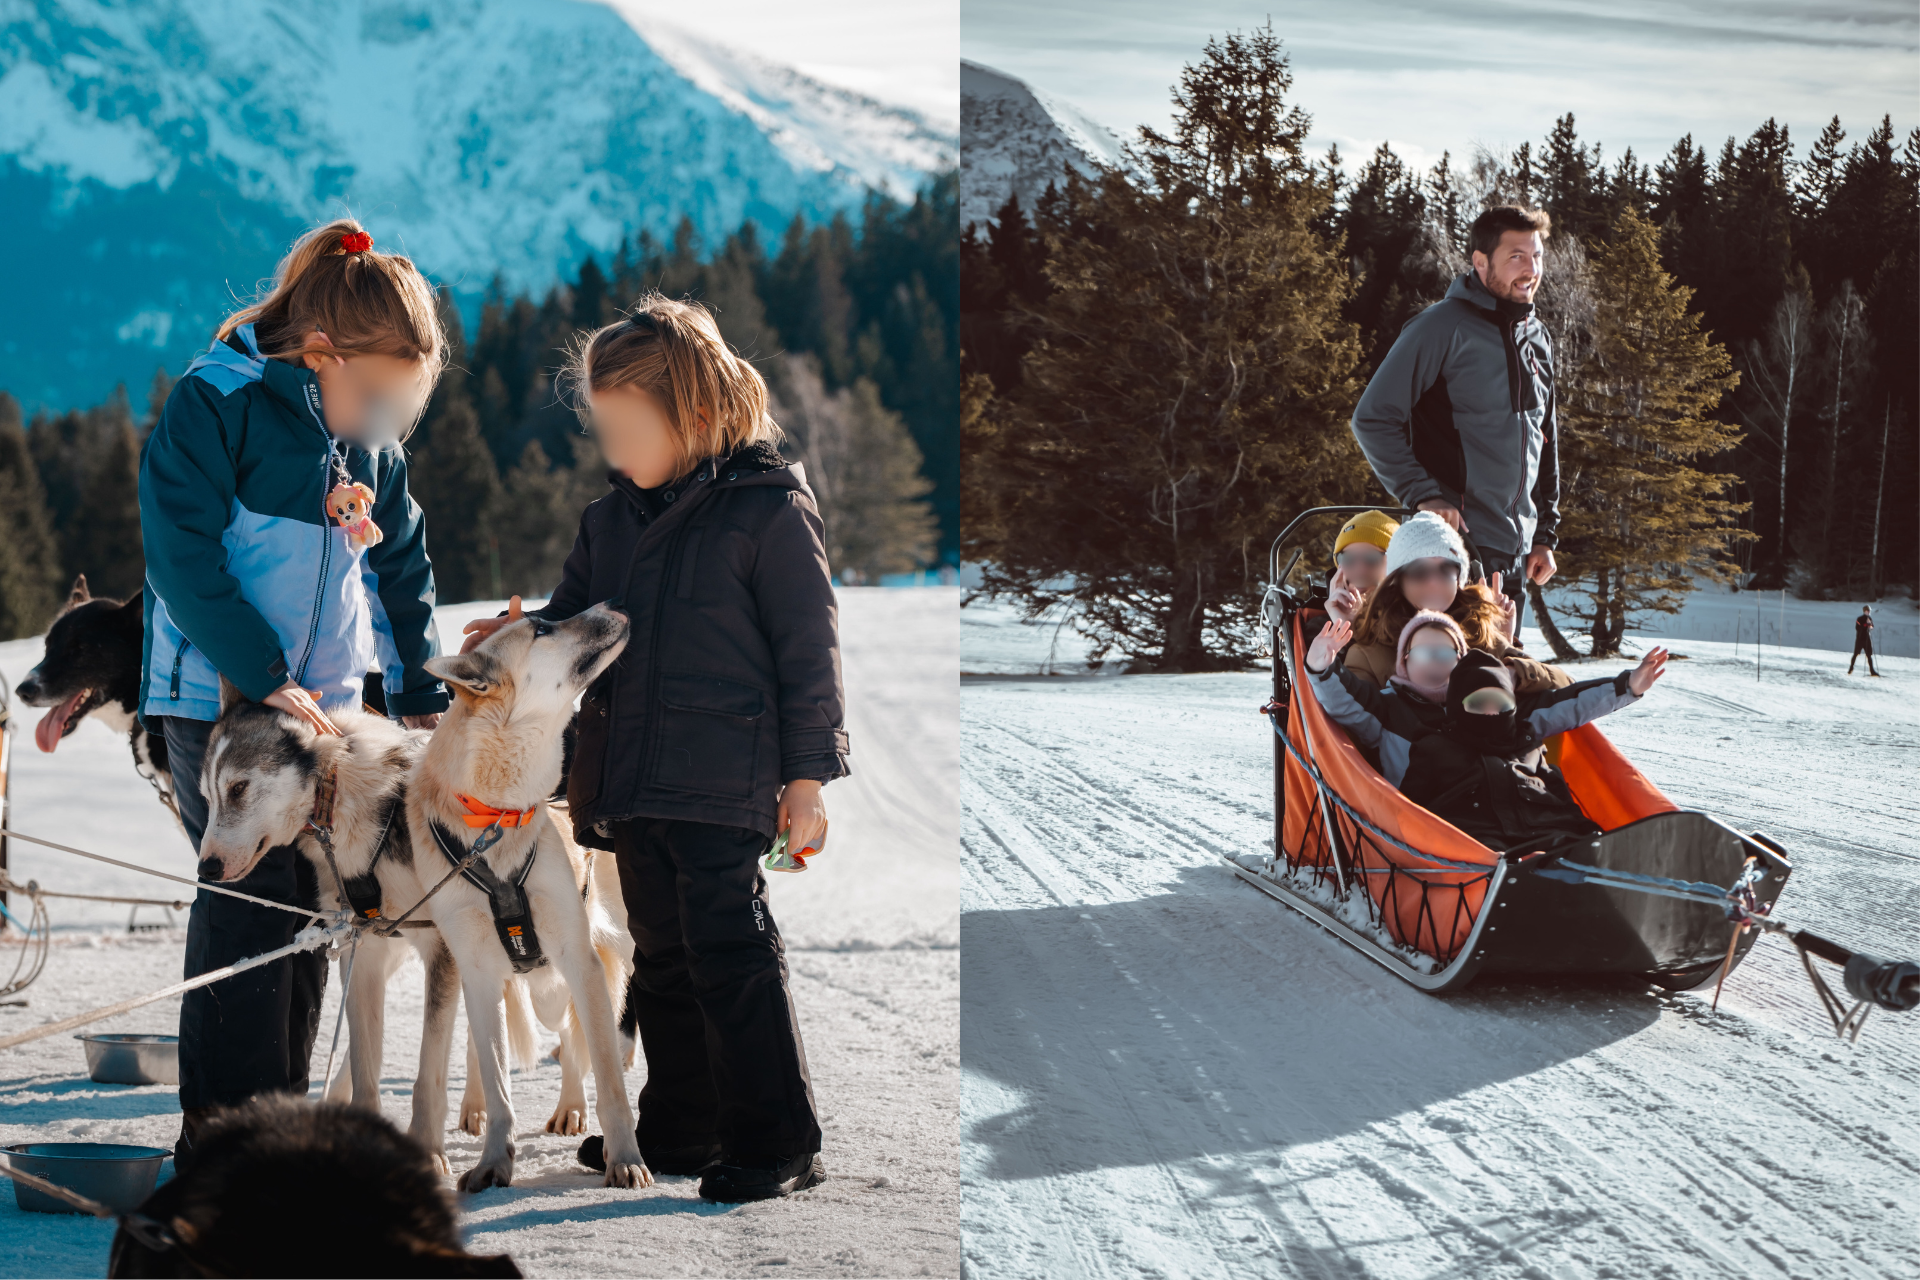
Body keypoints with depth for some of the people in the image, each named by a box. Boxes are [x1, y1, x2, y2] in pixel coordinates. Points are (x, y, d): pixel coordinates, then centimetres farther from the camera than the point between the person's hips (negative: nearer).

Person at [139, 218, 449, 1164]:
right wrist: (264, 680, -19)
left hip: (327, 703, 7)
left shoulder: (373, 444, 9)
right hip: (218, 696, -7)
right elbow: (184, 556, -17)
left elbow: (402, 566, 20)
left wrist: (421, 694, 13)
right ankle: (223, 1126, -5)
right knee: (250, 896, -11)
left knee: (311, 905, 6)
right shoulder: (215, 403, -12)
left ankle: (282, 1114, 14)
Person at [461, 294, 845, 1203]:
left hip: (722, 779, -7)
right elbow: (578, 619, 19)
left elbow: (808, 650, -7)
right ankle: (681, 1128, 25)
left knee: (728, 947, -9)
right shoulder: (614, 518, 12)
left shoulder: (769, 507, -8)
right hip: (631, 777, 7)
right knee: (662, 953, 14)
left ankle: (776, 1142, -3)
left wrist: (805, 777, -9)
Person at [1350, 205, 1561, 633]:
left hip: (1515, 554, 7)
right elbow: (1372, 419, -9)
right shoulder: (1442, 328, -8)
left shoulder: (1537, 338, 15)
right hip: (1456, 542, -7)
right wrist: (1423, 496, -16)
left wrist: (1545, 534, 17)